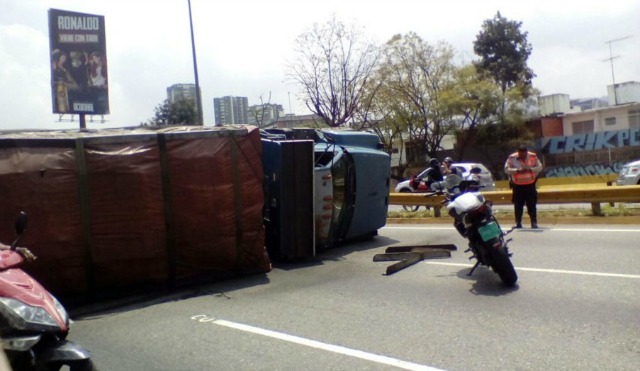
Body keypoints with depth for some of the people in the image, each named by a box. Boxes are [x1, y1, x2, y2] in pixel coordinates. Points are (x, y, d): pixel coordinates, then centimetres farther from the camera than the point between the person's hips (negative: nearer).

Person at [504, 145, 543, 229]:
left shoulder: (533, 156, -5)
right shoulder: (512, 158, -8)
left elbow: (539, 167, 0)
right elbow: (506, 169, -7)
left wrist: (530, 169, -18)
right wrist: (517, 170, -22)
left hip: (530, 184, 0)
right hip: (517, 185, 0)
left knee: (531, 204, 0)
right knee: (518, 205, 3)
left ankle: (534, 223, 6)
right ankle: (518, 223, 11)